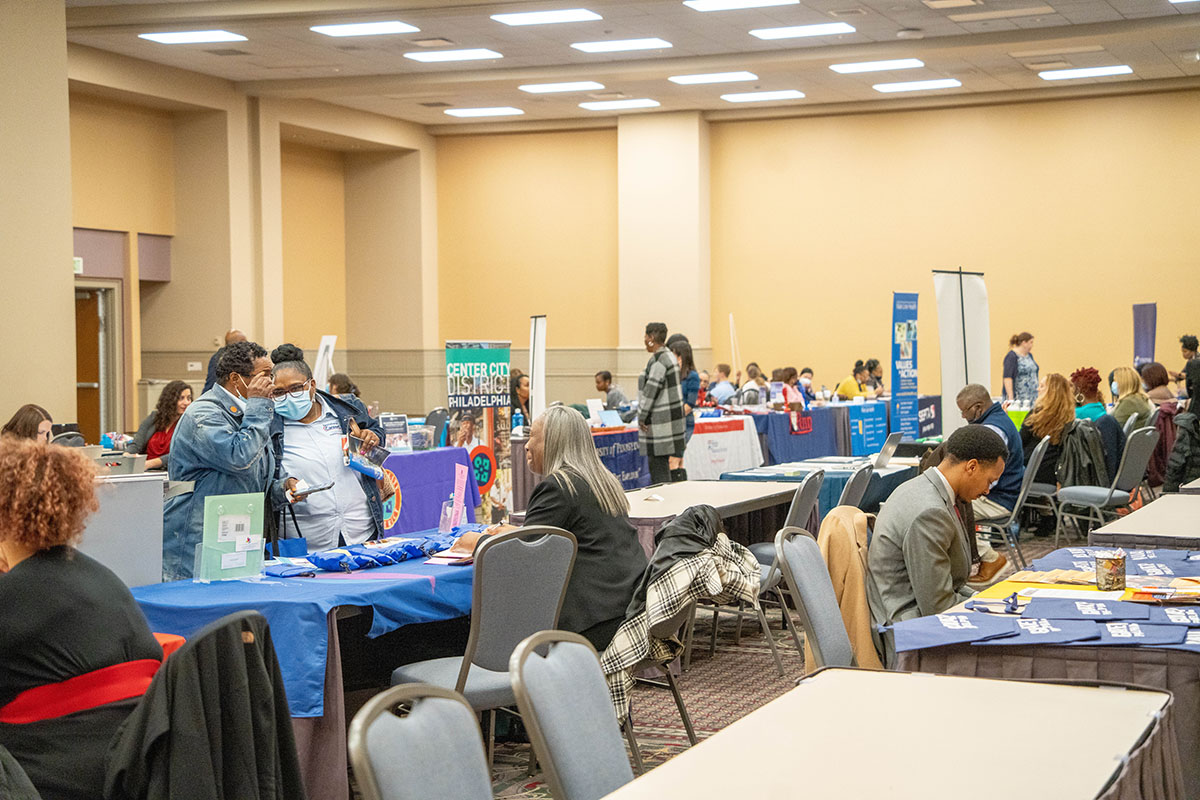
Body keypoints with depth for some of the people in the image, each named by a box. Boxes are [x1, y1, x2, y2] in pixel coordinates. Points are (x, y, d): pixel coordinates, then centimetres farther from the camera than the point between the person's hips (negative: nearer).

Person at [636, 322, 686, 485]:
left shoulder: (658, 361, -18)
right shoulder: (668, 356, 13)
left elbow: (651, 390, -19)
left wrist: (642, 417, -11)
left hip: (660, 421, -10)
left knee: (658, 463, -6)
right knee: (662, 464, 15)